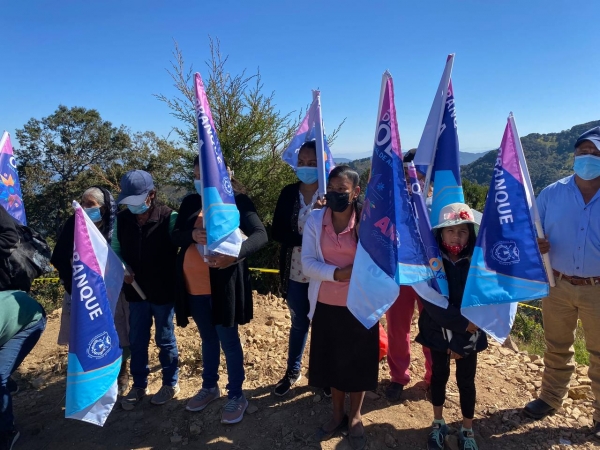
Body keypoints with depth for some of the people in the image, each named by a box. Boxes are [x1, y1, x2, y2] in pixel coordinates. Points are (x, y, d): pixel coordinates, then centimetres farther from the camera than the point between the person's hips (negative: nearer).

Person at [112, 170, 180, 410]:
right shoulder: (121, 219, -3)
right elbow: (115, 249, 7)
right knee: (136, 341, 16)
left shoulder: (169, 218, -16)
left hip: (163, 292, -4)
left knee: (165, 340, 12)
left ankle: (171, 383, 32)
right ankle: (138, 385, 35)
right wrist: (122, 267, -10)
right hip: (135, 291, 4)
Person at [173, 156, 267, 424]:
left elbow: (260, 235, -18)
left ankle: (236, 396, 24)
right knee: (208, 339, 20)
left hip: (223, 286, -5)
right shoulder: (190, 202, 9)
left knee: (228, 341, 6)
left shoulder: (237, 201, -7)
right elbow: (174, 236, 6)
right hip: (194, 286, 5)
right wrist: (192, 234, -18)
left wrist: (234, 254, -37)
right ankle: (209, 387, 40)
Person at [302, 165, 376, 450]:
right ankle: (337, 415, 40)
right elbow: (307, 264, -9)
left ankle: (355, 418, 38)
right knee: (332, 361, 16)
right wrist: (337, 273, -22)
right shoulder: (315, 221, -4)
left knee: (358, 362, 13)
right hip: (326, 306, 2)